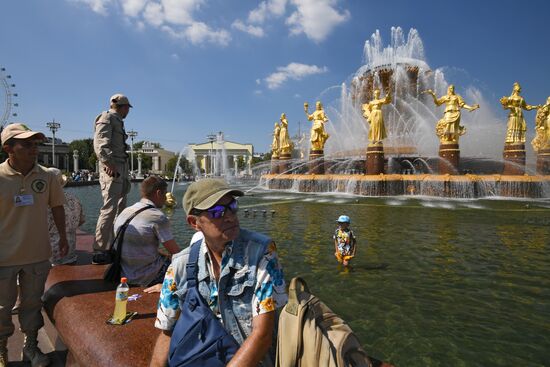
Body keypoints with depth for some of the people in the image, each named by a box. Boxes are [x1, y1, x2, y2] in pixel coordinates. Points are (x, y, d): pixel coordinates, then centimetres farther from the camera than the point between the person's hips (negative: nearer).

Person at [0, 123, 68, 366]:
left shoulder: (46, 176, -4)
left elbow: (56, 206, 8)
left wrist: (63, 236, 8)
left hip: (38, 254, 2)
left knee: (32, 302, 17)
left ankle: (31, 345, 36)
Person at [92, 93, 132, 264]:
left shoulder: (118, 122, 24)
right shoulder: (106, 117, -1)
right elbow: (100, 143, -15)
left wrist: (126, 175, 16)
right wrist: (109, 163, -27)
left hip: (122, 168, 10)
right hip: (112, 169, -10)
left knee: (120, 209, 13)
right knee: (109, 208, -13)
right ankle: (99, 252, -10)